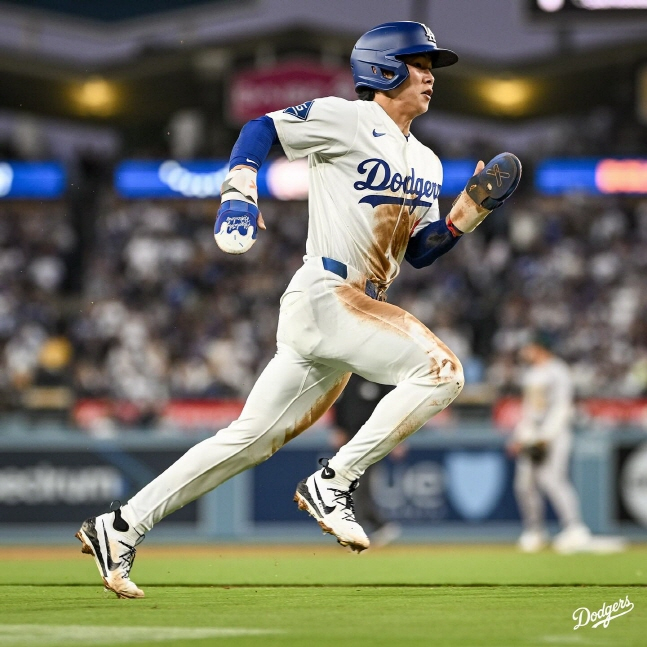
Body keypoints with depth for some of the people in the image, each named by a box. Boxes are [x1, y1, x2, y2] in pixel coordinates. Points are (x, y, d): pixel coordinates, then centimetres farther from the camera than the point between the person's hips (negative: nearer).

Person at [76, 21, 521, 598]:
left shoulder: (426, 165, 20)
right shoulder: (347, 120, -3)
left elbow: (420, 252, 17)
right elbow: (262, 128, -1)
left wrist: (472, 209, 2)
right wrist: (239, 195, -15)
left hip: (362, 312, 8)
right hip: (322, 295, -8)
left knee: (252, 439, 5)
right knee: (440, 370, -21)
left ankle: (121, 528, 8)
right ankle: (332, 483, -15)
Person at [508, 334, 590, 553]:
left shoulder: (557, 372, -8)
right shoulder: (530, 374, 19)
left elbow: (560, 408, -15)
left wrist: (545, 437, -21)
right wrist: (518, 437, 18)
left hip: (554, 434, -9)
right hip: (530, 436, 9)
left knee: (551, 478, -21)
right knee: (524, 483, 4)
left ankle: (574, 529, -23)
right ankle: (534, 532, 13)